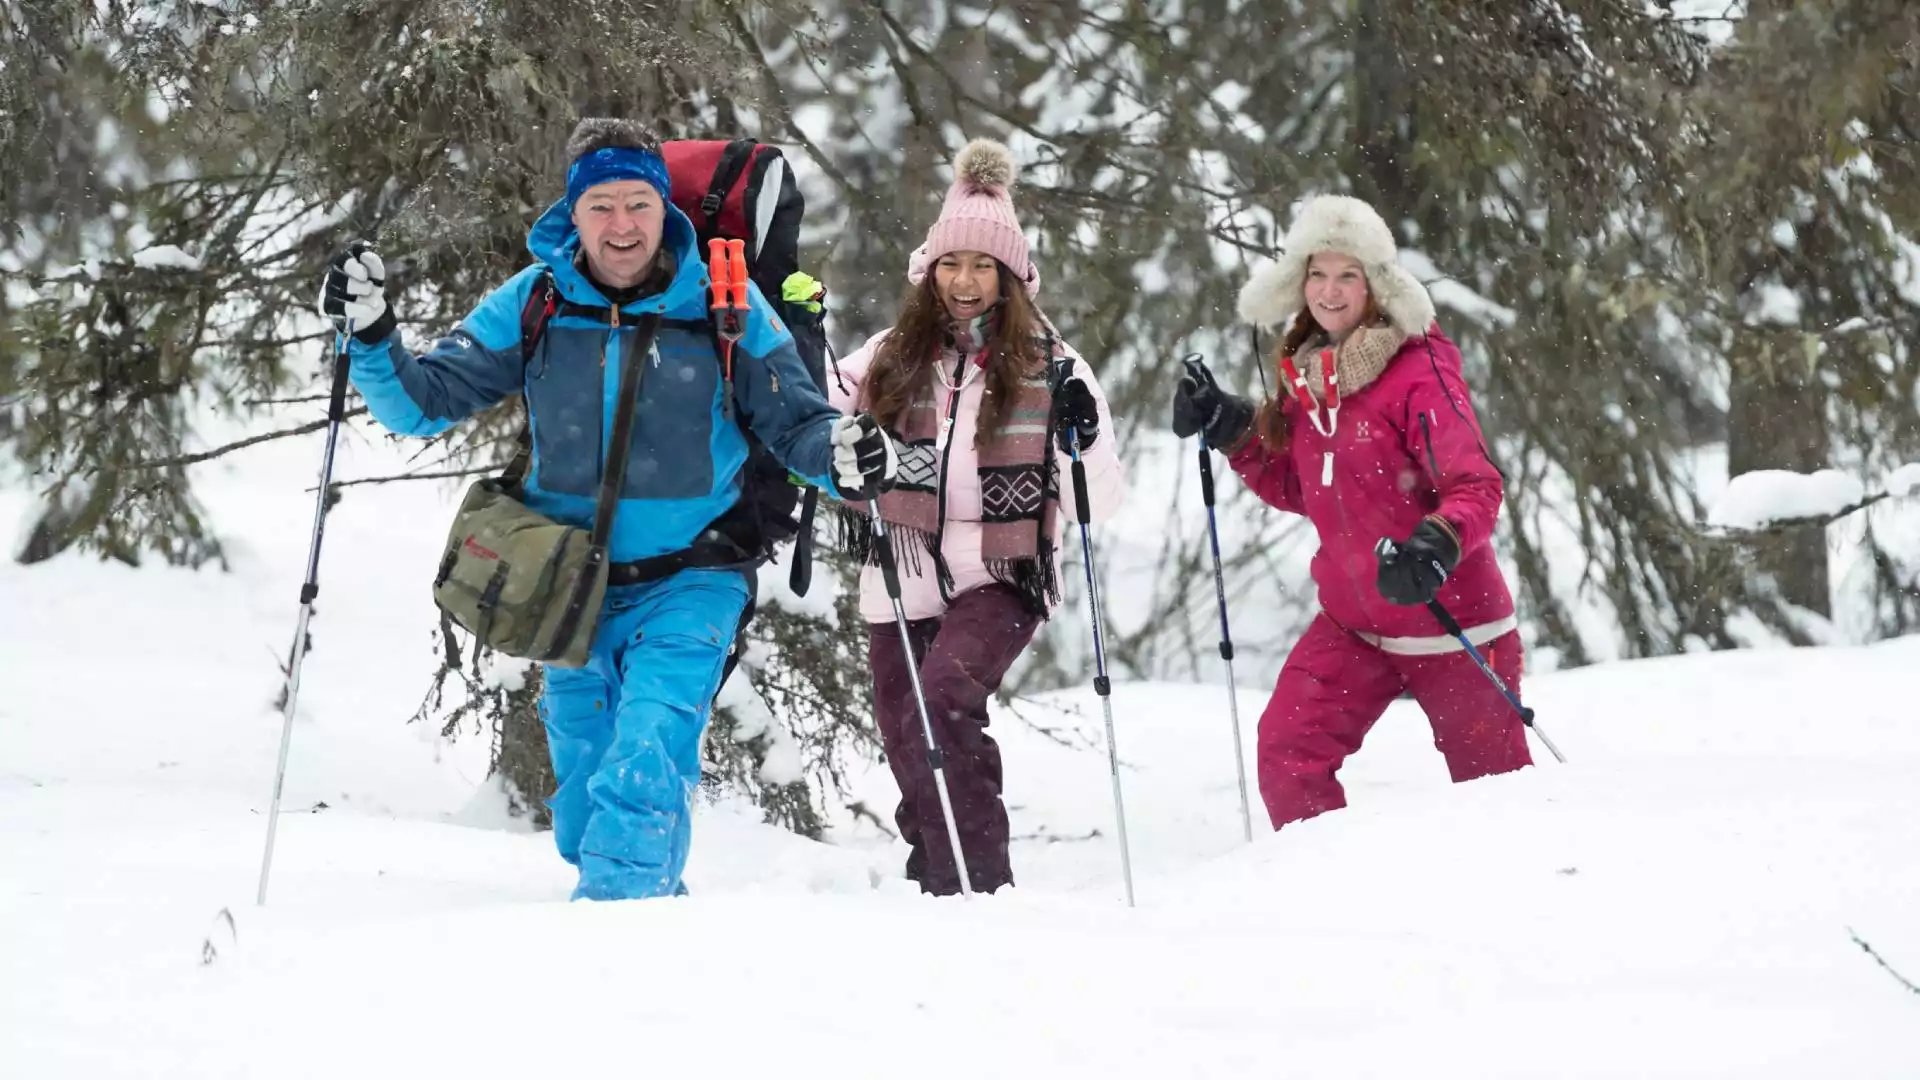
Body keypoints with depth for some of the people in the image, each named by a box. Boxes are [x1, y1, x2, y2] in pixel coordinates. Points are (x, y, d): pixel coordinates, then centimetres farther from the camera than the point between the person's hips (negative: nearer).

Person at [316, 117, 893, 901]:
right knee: (585, 792, 14)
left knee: (644, 770, -23)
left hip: (687, 583, -4)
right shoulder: (535, 304, -4)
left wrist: (839, 455, -22)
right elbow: (425, 401, 0)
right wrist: (370, 336, -18)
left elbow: (793, 420, 0)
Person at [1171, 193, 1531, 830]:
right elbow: (1295, 489, 18)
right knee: (1286, 756, -14)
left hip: (1449, 621, -5)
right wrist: (1230, 432, 4)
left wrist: (1437, 545, -41)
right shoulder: (1305, 378, 5)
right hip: (1353, 626, 6)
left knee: (1495, 787, 8)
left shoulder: (1418, 373, -16)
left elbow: (1476, 487, -22)